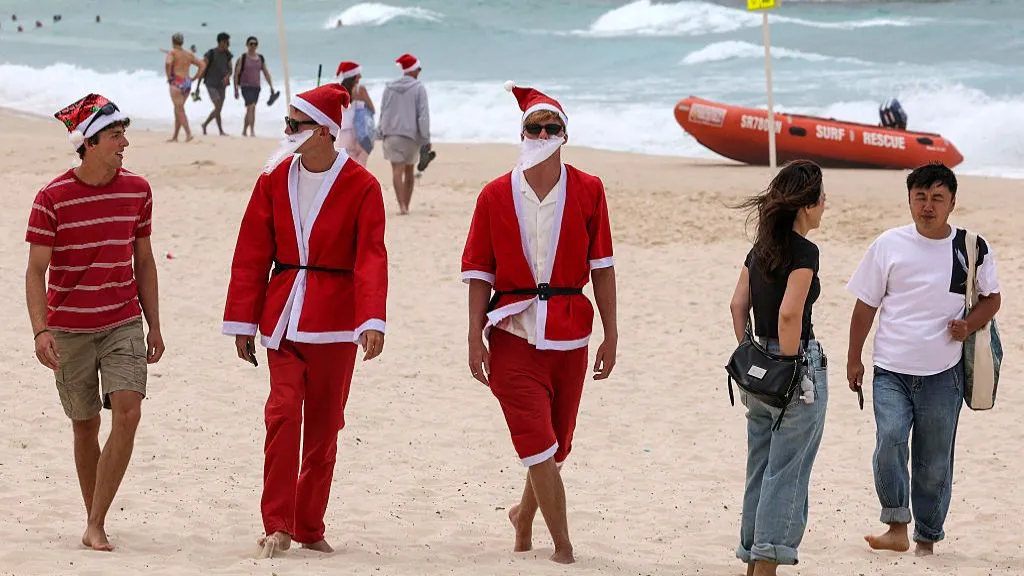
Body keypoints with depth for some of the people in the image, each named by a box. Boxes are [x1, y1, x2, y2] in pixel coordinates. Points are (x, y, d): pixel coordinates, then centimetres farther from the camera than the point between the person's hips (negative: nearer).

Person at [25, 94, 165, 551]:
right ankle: (93, 521, 24)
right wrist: (40, 331, -22)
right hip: (69, 329, -2)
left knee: (127, 412, -16)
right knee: (85, 426, 7)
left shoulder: (137, 191, 2)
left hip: (123, 324, 2)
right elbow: (36, 271, -10)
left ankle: (95, 526, -11)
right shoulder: (53, 198, -10)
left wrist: (154, 325, 11)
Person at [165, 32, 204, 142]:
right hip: (187, 83, 7)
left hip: (176, 83, -7)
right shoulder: (189, 54, 14)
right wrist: (194, 78, 12)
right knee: (178, 110, 15)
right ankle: (175, 136, 18)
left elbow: (168, 63, -24)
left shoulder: (172, 52, -3)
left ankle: (188, 134, -21)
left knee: (180, 110, -8)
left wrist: (169, 76, -10)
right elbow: (203, 65, 14)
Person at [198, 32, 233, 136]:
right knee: (218, 107, -15)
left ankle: (205, 124, 30)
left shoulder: (227, 55, 6)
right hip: (211, 84, -6)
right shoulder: (210, 54, -10)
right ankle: (221, 131, -10)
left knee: (218, 109, 8)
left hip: (221, 85, 6)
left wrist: (227, 77, -15)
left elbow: (230, 70, 10)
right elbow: (202, 69, -7)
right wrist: (198, 86, -7)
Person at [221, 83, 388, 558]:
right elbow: (252, 252, 6)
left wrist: (372, 320, -23)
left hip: (335, 320, -1)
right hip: (284, 317, 1)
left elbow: (370, 258, -10)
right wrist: (242, 321, 4)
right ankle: (277, 525, -8)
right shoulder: (275, 179, 3)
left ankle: (308, 526, 19)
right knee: (283, 411, -12)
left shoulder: (361, 187, -5)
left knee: (324, 423, 6)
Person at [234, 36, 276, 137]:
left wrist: (271, 86, 0)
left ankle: (244, 131, 28)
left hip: (256, 87, 6)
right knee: (251, 107, -22)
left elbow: (266, 73, 9)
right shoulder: (242, 58, -7)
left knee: (250, 109, 14)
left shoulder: (260, 58, 7)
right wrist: (236, 90, -12)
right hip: (246, 87, -6)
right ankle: (252, 132, -28)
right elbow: (236, 74, -7)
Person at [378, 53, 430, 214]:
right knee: (409, 171, 14)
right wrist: (426, 138, -4)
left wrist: (382, 133, 19)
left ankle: (402, 205, -24)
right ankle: (406, 206, 19)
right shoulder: (419, 88, -4)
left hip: (391, 133, 1)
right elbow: (423, 114, -6)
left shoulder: (389, 88, 8)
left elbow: (383, 112, 12)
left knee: (397, 170, -9)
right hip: (411, 134, -1)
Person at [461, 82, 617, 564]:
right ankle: (563, 547, -4)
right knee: (538, 441, -9)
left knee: (555, 443, 12)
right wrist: (475, 338, -4)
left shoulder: (587, 191, 2)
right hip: (514, 333, -2)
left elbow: (601, 267, 3)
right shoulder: (496, 195, 0)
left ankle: (524, 516, 39)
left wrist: (611, 334, 1)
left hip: (570, 334, 2)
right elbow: (478, 272, 1)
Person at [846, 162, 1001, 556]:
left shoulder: (973, 249, 1)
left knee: (935, 461, 6)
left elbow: (991, 298, 13)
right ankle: (897, 528, -11)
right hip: (891, 371, 0)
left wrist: (970, 324, -8)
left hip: (943, 374, 1)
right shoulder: (889, 245, 1)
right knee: (890, 439, -21)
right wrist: (854, 358, 6)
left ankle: (927, 539, 19)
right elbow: (866, 304, 7)